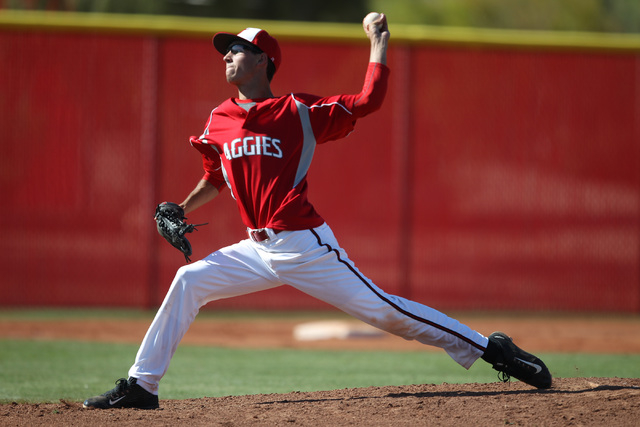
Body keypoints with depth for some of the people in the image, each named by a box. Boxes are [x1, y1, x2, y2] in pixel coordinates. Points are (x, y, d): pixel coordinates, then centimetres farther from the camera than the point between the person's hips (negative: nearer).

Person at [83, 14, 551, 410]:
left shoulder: (298, 112, -4)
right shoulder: (219, 121, 11)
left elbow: (365, 103, -10)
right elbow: (215, 180, 25)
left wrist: (378, 47, -9)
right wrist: (179, 212, 11)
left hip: (304, 244, -6)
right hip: (258, 249, 6)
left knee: (379, 308, -10)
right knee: (189, 281, -5)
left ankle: (490, 349, -4)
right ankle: (141, 385, 1)